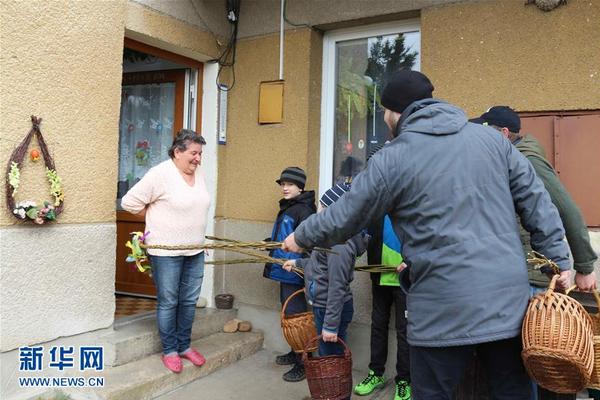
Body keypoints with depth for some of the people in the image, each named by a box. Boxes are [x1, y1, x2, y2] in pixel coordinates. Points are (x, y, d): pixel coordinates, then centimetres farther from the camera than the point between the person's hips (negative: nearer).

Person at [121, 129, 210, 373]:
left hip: (195, 251, 6)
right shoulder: (160, 173, -15)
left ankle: (184, 345, 30)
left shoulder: (199, 172, 5)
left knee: (189, 301, 14)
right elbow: (130, 202, -12)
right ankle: (169, 350, 22)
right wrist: (156, 218, -2)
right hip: (166, 251, -6)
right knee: (168, 302, 6)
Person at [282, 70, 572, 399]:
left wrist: (301, 237, 19)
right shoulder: (491, 138, 8)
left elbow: (344, 217, 1)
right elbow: (536, 202, 9)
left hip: (445, 309, -5)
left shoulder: (393, 158, -7)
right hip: (508, 297, 5)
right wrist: (559, 261, 14)